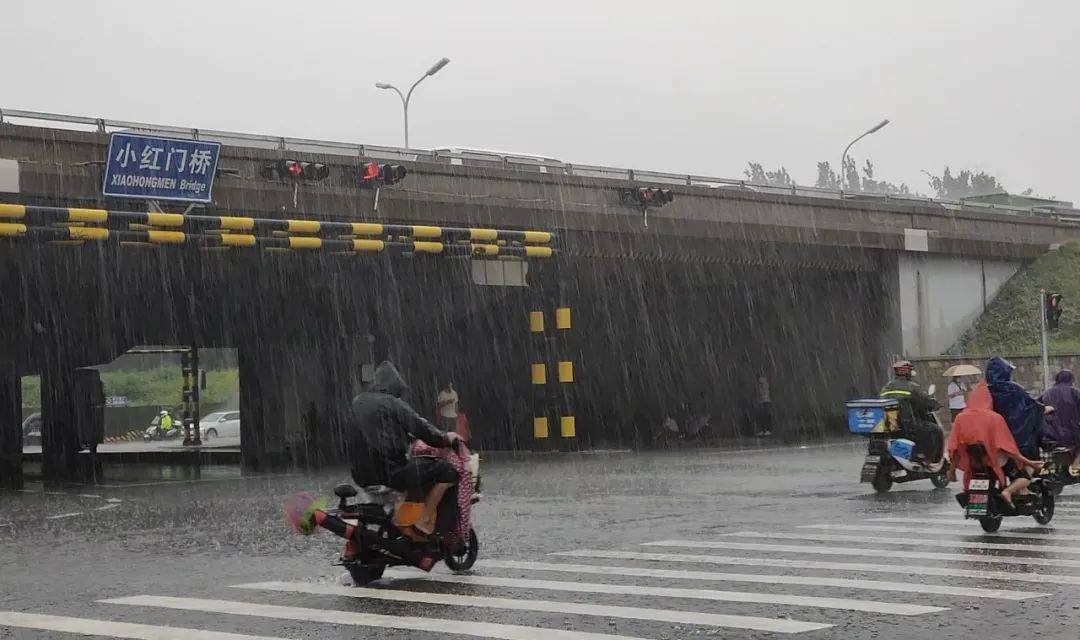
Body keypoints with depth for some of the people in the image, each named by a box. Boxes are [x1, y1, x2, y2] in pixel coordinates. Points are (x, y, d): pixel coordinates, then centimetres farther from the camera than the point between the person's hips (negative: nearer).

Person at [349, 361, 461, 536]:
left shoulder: (357, 402, 12)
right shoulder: (393, 404, -11)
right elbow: (422, 428, -10)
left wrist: (408, 437, 34)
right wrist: (446, 438, 7)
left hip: (362, 474, 9)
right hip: (390, 472, -9)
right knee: (447, 470, -4)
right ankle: (425, 520, -6)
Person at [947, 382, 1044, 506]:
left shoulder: (960, 418, -7)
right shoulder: (995, 418, -17)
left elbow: (954, 448, -5)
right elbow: (1006, 449, -19)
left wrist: (952, 469, 7)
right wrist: (1028, 462, -12)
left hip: (972, 464, 5)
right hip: (994, 461, -5)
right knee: (1025, 478, 6)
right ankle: (1008, 491, -20)